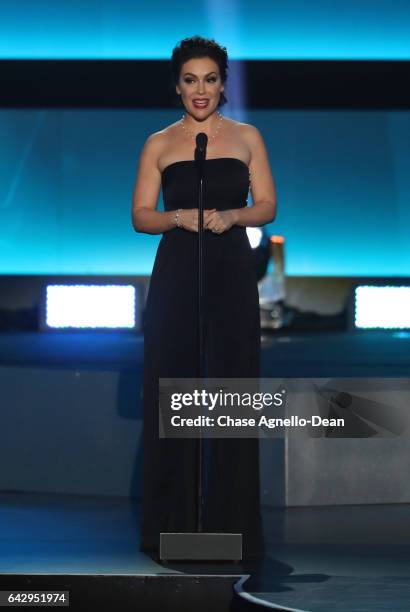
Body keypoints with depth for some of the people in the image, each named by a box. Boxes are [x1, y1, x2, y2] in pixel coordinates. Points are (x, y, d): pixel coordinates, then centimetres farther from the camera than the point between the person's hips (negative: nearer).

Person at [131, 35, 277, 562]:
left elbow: (267, 206, 6)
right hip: (176, 276, 0)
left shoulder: (247, 137, 9)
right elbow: (140, 216, 5)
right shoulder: (159, 144, 8)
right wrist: (180, 217, -14)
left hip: (231, 277, 0)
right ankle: (173, 526, 5)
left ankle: (232, 527, 4)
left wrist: (232, 215, -13)